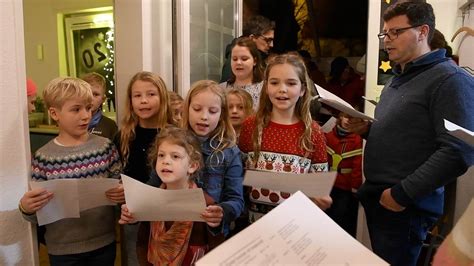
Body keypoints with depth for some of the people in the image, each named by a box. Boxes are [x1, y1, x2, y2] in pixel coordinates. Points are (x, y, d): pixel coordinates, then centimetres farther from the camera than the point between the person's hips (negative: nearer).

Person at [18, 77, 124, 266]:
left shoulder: (105, 146, -4)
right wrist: (26, 209, -22)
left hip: (104, 243, 1)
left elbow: (119, 187, 3)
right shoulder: (44, 157, -7)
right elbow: (38, 215, -2)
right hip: (63, 249, -1)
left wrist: (123, 194, -17)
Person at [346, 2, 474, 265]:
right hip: (377, 196, 8)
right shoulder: (397, 79, 15)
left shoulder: (450, 79, -14)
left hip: (406, 206, -8)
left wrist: (403, 194, -20)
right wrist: (367, 129, 2)